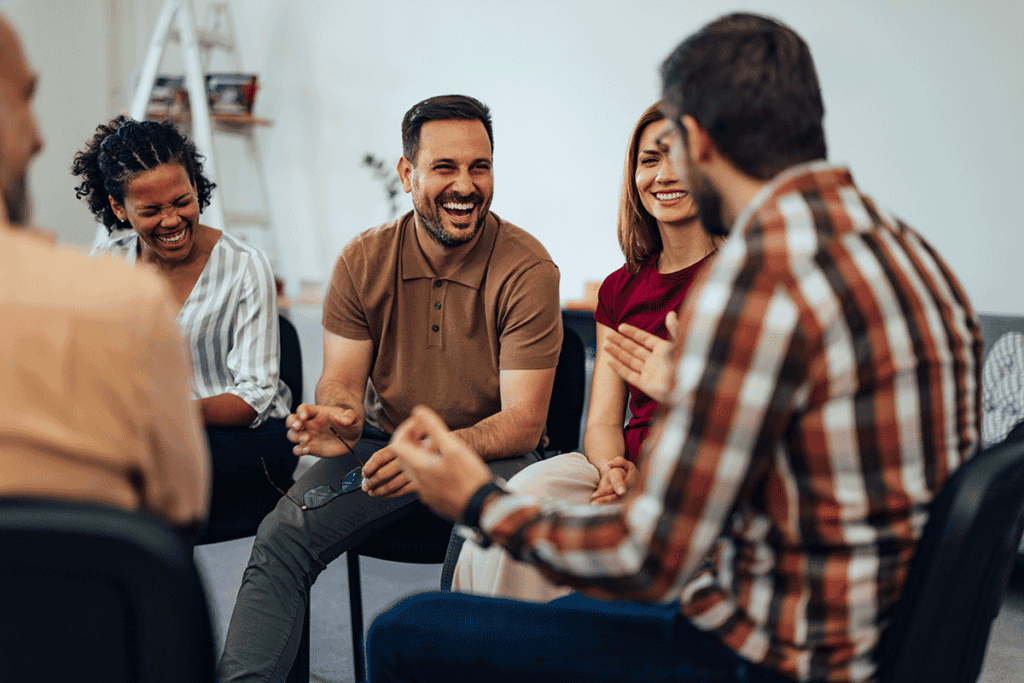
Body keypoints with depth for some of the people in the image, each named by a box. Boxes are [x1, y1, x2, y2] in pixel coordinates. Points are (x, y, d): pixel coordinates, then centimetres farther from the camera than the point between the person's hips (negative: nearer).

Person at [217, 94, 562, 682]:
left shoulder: (526, 268, -13)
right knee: (281, 538, -21)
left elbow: (523, 423, -17)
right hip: (384, 444, 3)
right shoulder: (364, 261, -1)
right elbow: (342, 379, -2)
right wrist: (339, 416, -29)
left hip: (491, 455, -3)